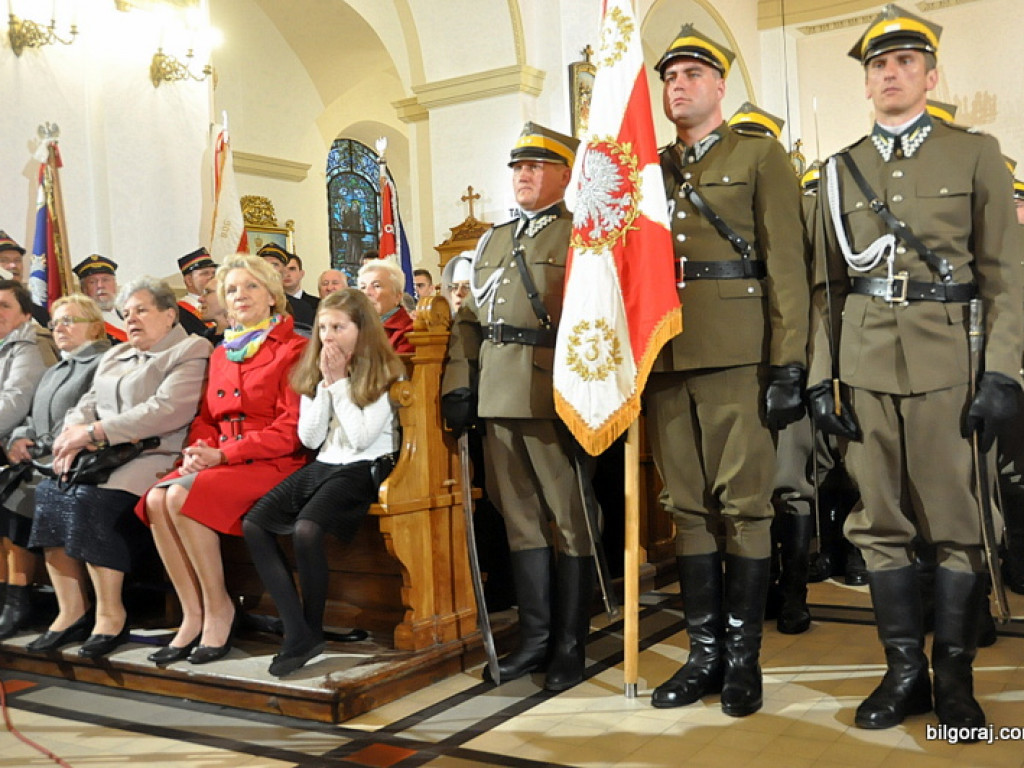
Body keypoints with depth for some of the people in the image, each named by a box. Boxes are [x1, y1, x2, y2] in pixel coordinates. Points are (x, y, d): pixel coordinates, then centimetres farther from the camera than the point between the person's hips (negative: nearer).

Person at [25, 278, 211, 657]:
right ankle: (70, 612, -11)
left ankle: (110, 614, -17)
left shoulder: (191, 352, -1)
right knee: (47, 492, -16)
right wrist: (74, 435, -5)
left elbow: (167, 411, -15)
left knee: (92, 500, -29)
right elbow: (88, 404, 19)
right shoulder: (116, 355, 26)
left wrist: (95, 432, -15)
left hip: (155, 456, -7)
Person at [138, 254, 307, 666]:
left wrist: (222, 454, -15)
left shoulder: (292, 349, -2)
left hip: (273, 462, -7)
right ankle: (193, 615, -14)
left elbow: (292, 427, -11)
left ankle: (218, 607, -12)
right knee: (156, 499, -21)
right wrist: (197, 452, -4)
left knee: (183, 497, -28)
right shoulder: (221, 354, 21)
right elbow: (206, 417, 20)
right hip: (220, 460, 7)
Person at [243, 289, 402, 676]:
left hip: (363, 469, -7)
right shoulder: (315, 372, 12)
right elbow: (310, 438, 6)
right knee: (254, 524, -14)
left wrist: (340, 383, -10)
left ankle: (312, 631, -11)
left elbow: (361, 437, -14)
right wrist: (325, 385, -3)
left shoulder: (385, 375, -5)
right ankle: (296, 631, -15)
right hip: (322, 466, 7)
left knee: (306, 528, -31)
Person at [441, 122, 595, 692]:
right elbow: (468, 319, 19)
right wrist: (458, 383, 8)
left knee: (570, 521, 2)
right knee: (522, 519, 12)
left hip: (554, 401, -6)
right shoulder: (493, 241, 21)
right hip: (499, 401, 7)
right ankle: (536, 638, 23)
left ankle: (570, 648, 13)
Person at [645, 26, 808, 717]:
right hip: (665, 357, 5)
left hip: (737, 355, -4)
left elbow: (786, 265, -2)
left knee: (744, 505, -1)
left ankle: (743, 658, 10)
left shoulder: (761, 156, 6)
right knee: (689, 509, 7)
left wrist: (789, 364, -10)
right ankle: (704, 654, 16)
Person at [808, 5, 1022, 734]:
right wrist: (821, 377, 2)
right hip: (864, 365, 3)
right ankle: (905, 669, 17)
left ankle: (955, 674, 16)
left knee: (956, 522, 1)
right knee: (881, 522, 5)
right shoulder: (841, 170, 12)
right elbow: (828, 285, 10)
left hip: (946, 363, -2)